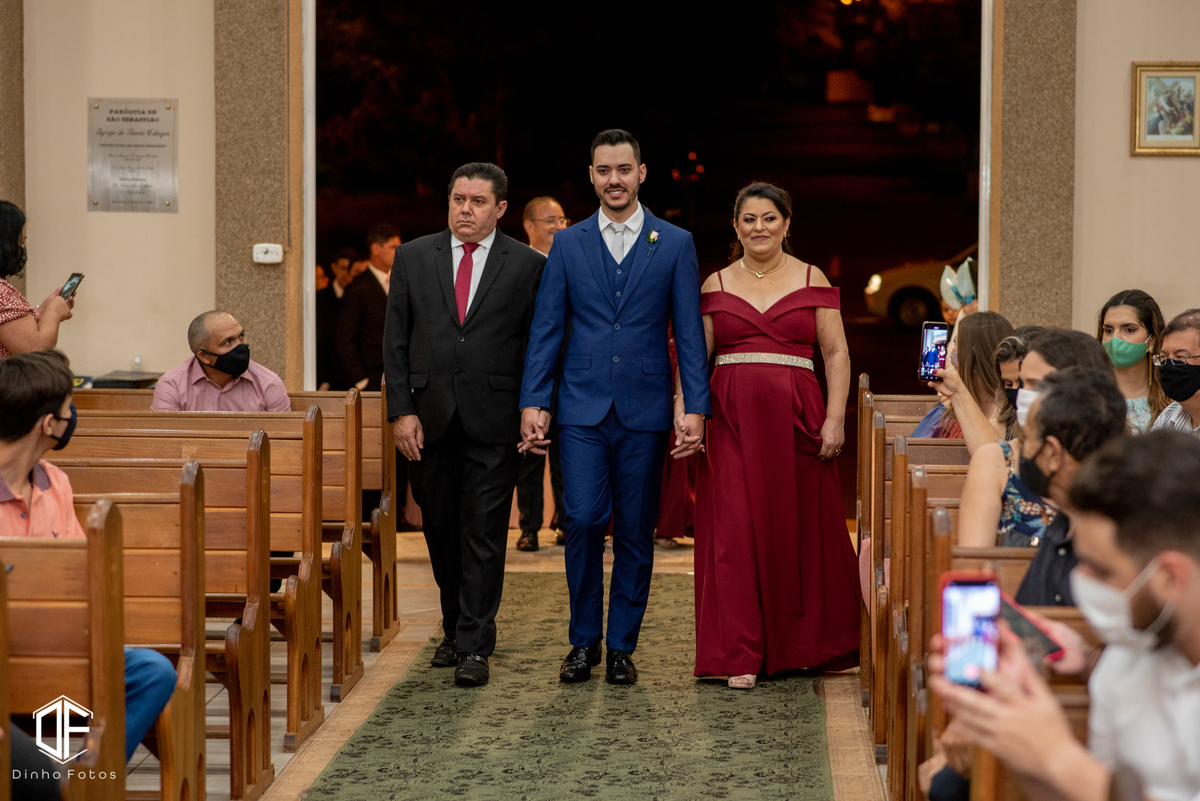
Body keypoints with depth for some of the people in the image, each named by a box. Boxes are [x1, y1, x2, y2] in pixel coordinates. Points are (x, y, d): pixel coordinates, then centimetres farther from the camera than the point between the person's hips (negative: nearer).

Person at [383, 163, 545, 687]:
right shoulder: (413, 257, 7)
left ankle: (475, 646, 0)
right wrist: (402, 410, -2)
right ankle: (455, 628, 26)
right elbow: (396, 341, 6)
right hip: (429, 419, 3)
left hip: (493, 421, -3)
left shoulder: (527, 265, 1)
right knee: (441, 531, 11)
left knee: (483, 534, -4)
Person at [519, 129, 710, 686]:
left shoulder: (675, 244, 5)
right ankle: (584, 641, 7)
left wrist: (696, 407, -5)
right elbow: (546, 328, 6)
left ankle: (621, 646, 14)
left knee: (635, 532, 4)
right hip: (582, 409, 0)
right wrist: (533, 402, -2)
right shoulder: (568, 244, 7)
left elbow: (689, 333, 2)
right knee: (584, 520, -9)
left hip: (644, 410, 0)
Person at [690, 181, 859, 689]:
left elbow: (836, 354, 4)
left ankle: (813, 646, 22)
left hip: (796, 419, 0)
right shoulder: (716, 285, 9)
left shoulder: (812, 281, 7)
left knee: (804, 528, 5)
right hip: (733, 419, 0)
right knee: (737, 531, -4)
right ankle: (740, 656, 1)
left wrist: (835, 419, -6)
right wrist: (683, 409, -7)